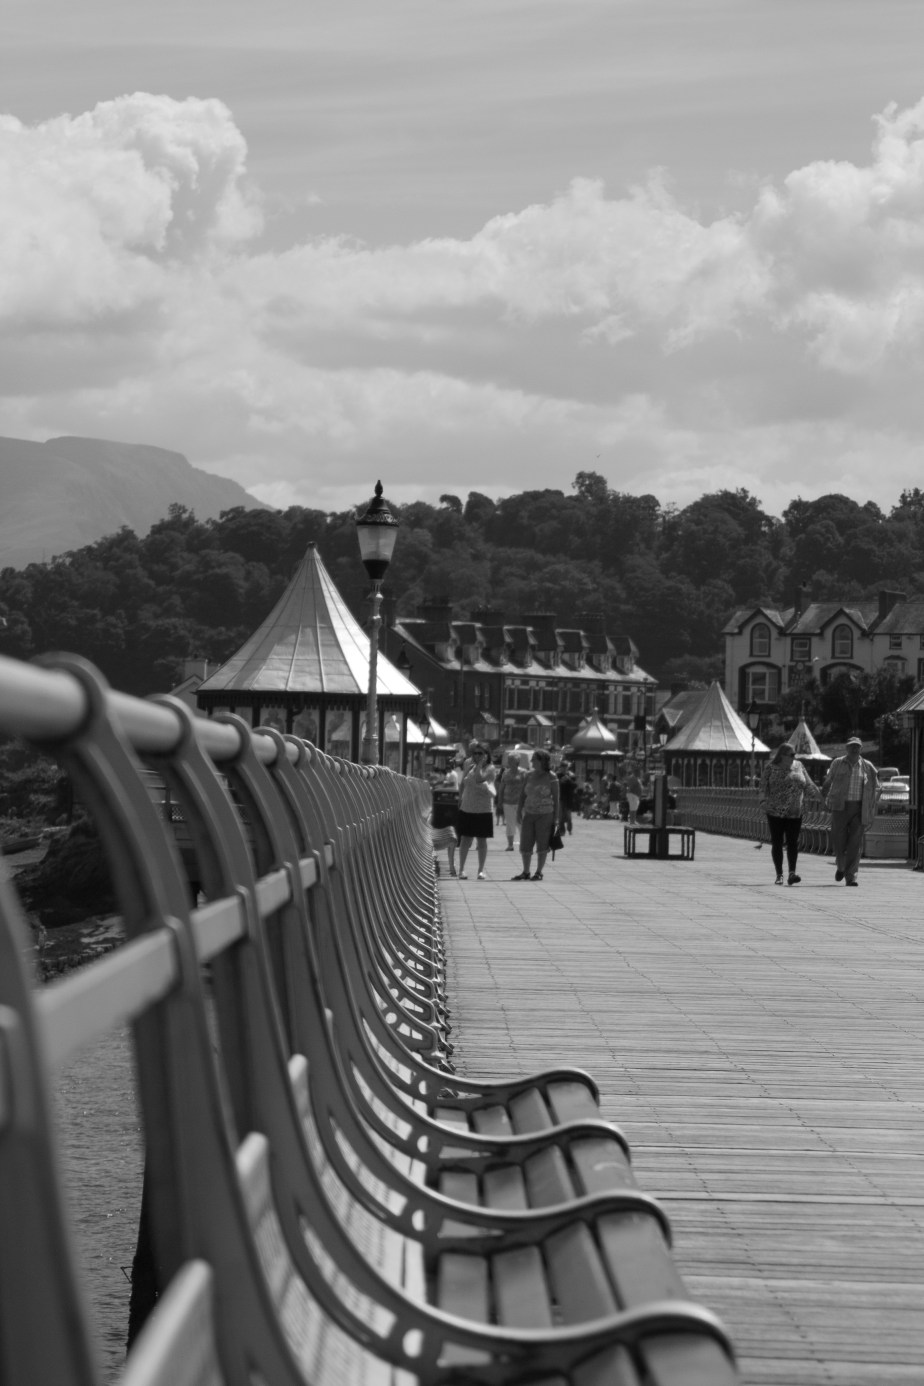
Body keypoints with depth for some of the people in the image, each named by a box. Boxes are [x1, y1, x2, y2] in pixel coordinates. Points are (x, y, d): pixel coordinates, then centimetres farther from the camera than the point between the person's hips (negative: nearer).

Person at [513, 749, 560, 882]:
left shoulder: (551, 777, -6)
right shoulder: (529, 775, 6)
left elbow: (556, 798, -4)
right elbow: (522, 794, 11)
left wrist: (556, 817, -7)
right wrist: (519, 812, 3)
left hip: (545, 814, -5)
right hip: (529, 813, 5)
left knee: (542, 845, 0)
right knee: (525, 845, 4)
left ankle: (539, 872, 8)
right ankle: (525, 872, 14)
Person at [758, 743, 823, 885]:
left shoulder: (799, 766, 10)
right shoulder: (771, 768, 0)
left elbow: (808, 785, 17)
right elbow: (763, 786, -2)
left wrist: (820, 796, 14)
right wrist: (764, 801, -16)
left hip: (794, 812, 2)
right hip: (775, 811, -2)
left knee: (793, 842, -7)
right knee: (777, 843, 1)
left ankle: (792, 873, -9)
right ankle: (779, 875, 8)